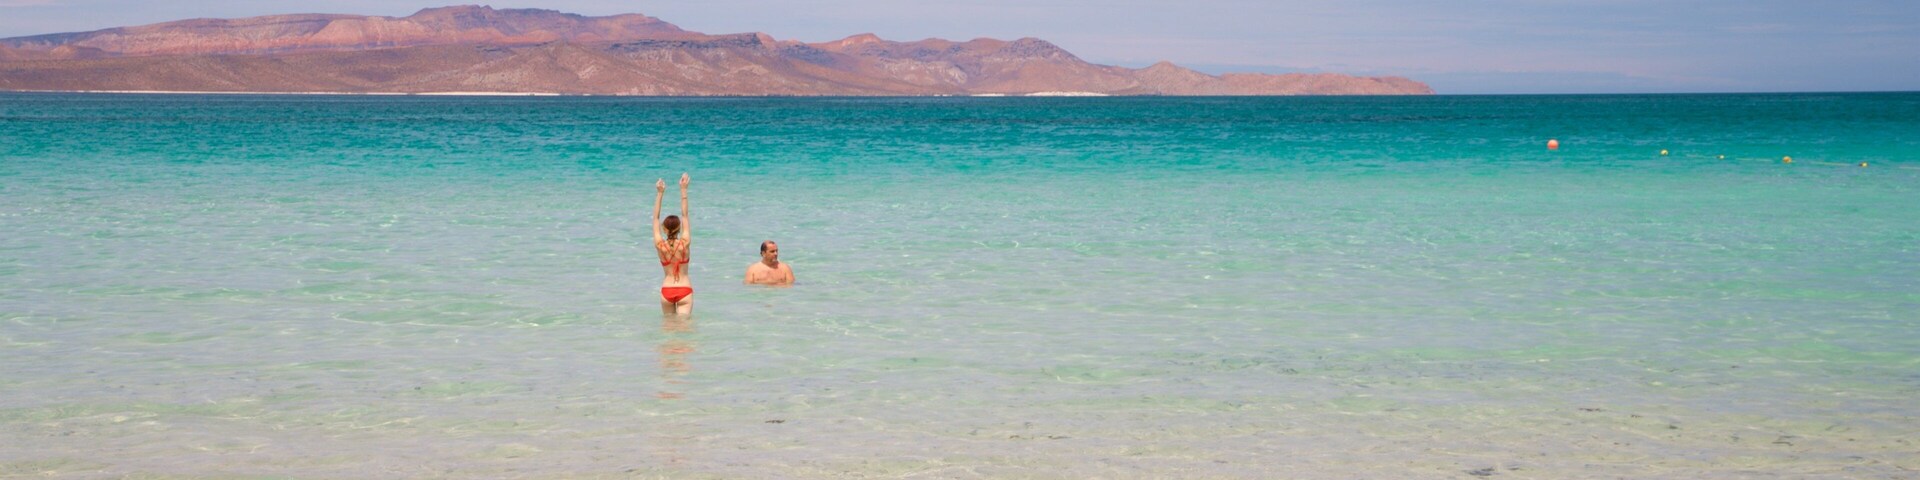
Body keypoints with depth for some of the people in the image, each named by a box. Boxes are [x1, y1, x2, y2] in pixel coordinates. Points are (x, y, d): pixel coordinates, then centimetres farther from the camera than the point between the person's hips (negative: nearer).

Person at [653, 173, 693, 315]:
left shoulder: (660, 246, -6)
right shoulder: (685, 244, -8)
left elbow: (656, 218, 0)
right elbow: (685, 216, -3)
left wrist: (660, 193, 0)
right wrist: (683, 190, 0)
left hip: (667, 290, 1)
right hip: (684, 289, -1)